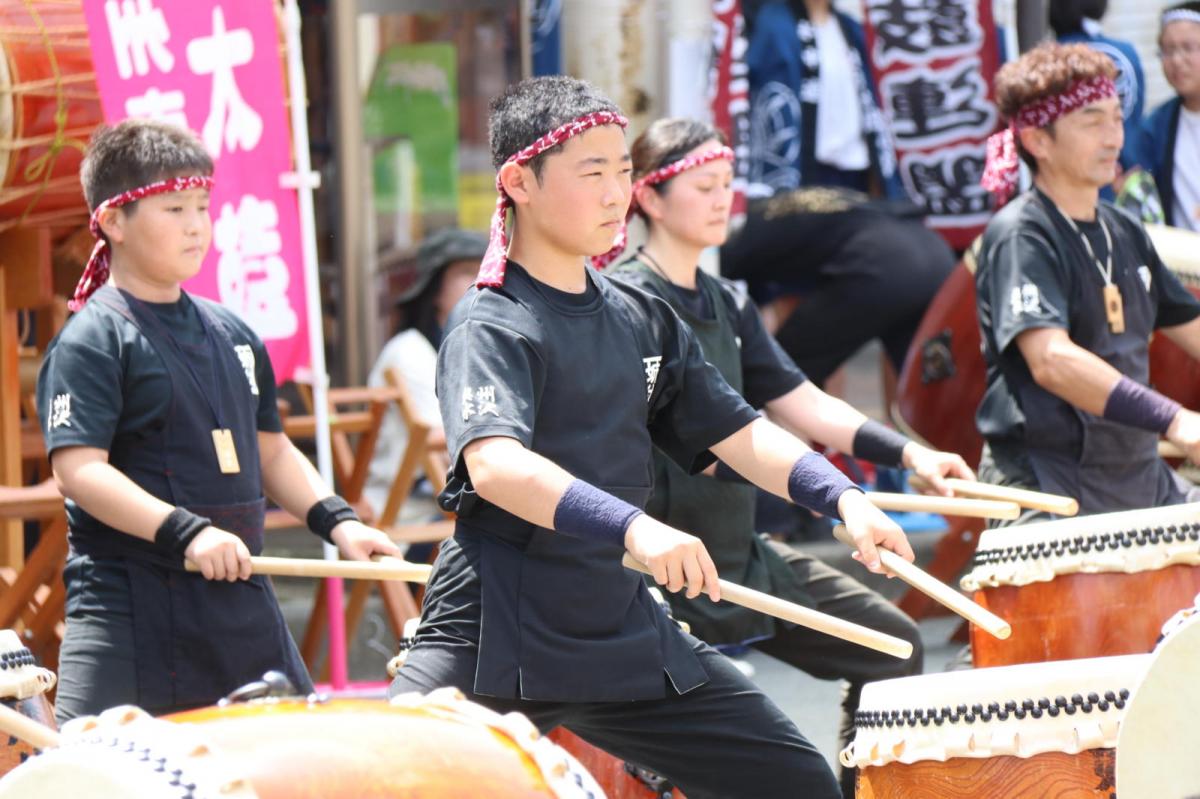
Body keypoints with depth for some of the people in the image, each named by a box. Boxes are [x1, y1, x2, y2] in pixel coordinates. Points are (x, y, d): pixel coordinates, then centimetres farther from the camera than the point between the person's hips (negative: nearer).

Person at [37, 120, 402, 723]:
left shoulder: (230, 334, 15)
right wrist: (187, 532, -28)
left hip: (242, 606, 7)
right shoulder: (92, 340, -8)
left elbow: (269, 449, 24)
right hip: (131, 613, -7)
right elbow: (79, 469, -18)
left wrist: (336, 520, 8)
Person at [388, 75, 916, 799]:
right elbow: (493, 465, -29)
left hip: (623, 634, 7)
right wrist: (632, 528, -43)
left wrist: (843, 498, -4)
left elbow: (735, 431, 14)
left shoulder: (642, 321, 11)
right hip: (495, 641, -7)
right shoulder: (491, 327, -12)